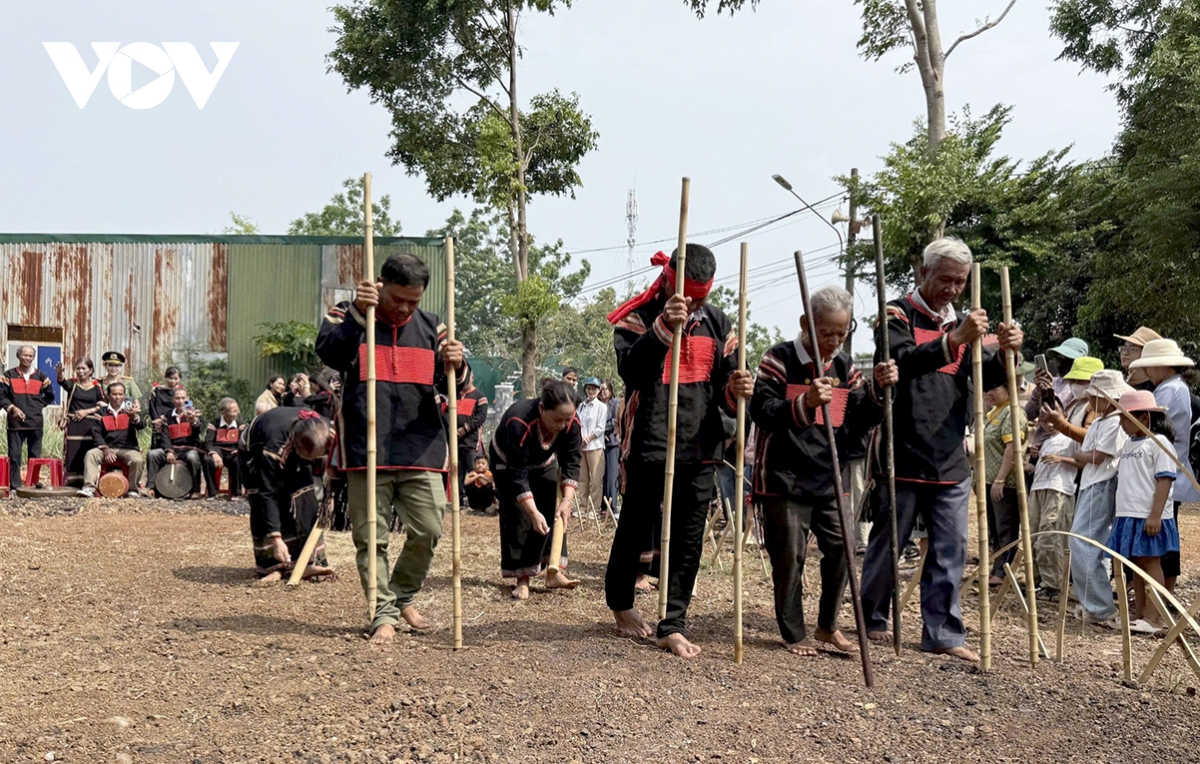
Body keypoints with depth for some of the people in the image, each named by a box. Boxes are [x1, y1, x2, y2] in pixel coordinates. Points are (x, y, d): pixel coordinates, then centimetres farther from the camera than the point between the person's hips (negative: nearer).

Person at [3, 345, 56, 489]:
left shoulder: (40, 375, 10)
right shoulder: (10, 375, 5)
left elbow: (50, 396, 18)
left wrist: (39, 406, 6)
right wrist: (12, 408, -11)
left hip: (36, 422, 2)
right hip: (16, 422, -2)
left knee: (36, 456, 5)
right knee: (14, 455, -2)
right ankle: (15, 485, 2)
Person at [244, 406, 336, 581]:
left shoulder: (326, 433, -33)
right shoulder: (274, 447, -46)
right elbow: (268, 494, -43)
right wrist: (276, 538, -45)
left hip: (293, 455, 4)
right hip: (258, 450, -4)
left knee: (305, 498, -9)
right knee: (264, 504, -18)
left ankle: (310, 562, -5)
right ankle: (271, 566, -10)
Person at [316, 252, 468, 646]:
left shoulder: (430, 327, 11)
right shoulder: (348, 316, 3)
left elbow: (455, 386, 6)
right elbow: (328, 351, -17)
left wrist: (456, 366, -17)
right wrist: (358, 313, -29)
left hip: (421, 451, 3)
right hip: (366, 451, -2)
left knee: (427, 531, 3)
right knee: (371, 537, 1)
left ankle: (404, 597, 26)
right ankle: (384, 613, 12)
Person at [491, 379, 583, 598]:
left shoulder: (572, 424, -29)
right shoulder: (519, 422, -43)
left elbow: (571, 464, -22)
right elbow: (517, 475, -39)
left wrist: (567, 500, -35)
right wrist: (534, 513, -42)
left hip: (544, 464, 4)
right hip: (508, 463, -4)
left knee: (556, 513, -6)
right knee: (518, 516, -13)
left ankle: (554, 573, -1)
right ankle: (522, 579, -8)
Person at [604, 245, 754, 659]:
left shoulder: (716, 322, 8)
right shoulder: (637, 318, -6)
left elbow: (723, 389, 12)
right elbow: (631, 370, -25)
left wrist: (735, 390, -12)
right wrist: (664, 327, -37)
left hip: (699, 450, 4)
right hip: (648, 448, -4)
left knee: (689, 542, 5)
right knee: (635, 531, 9)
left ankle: (672, 626, 14)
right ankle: (620, 603, 33)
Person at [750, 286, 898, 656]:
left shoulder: (844, 366, 8)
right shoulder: (780, 359, -8)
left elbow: (859, 422, 6)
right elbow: (762, 413, -18)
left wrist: (880, 389, -12)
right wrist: (805, 402, -35)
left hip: (830, 478, 5)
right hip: (784, 479, -5)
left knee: (841, 549, 4)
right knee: (790, 557, 0)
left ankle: (827, 626, 22)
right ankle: (794, 633, 15)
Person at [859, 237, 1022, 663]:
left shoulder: (962, 325, 16)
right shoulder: (897, 316, -2)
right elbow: (902, 361, -21)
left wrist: (1005, 353, -13)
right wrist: (954, 340, -34)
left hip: (951, 461, 5)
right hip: (903, 456, -5)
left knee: (950, 550, 5)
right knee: (888, 543, 5)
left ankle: (942, 633, 12)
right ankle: (873, 621, 21)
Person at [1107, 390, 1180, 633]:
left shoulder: (1159, 443, -9)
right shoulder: (1129, 444, 17)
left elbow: (1165, 480, -15)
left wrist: (1155, 514, -21)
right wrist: (1119, 513, 19)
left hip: (1149, 519, -8)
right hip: (1128, 515, 8)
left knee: (1150, 561, -5)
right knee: (1136, 563, 10)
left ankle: (1153, 618, -2)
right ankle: (1139, 614, 16)